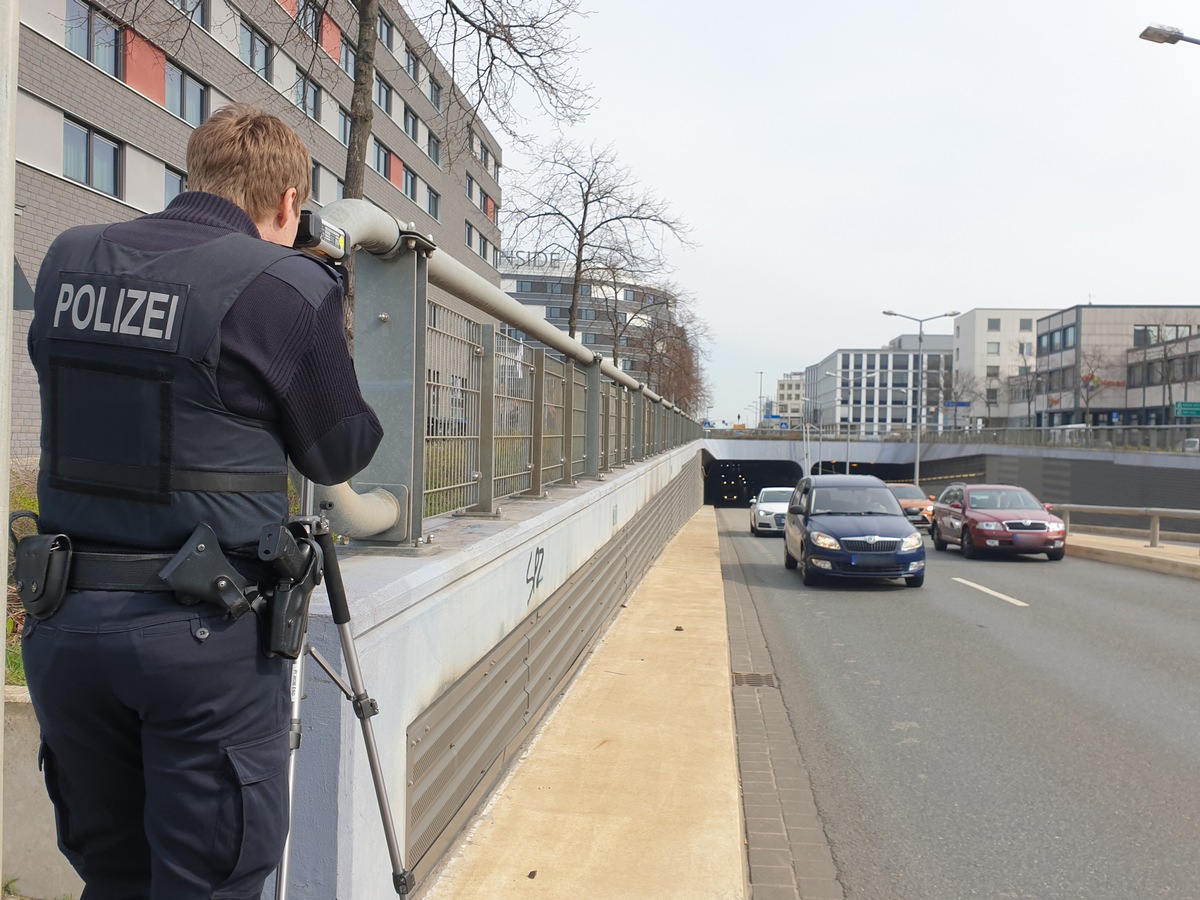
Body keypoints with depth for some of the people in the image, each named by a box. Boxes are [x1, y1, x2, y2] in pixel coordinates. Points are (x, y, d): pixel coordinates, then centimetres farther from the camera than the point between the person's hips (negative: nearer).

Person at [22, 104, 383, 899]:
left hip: (63, 623, 6)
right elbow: (339, 455, -2)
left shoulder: (66, 262, 3)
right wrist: (331, 353, 16)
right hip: (204, 633, -5)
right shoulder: (287, 287, -14)